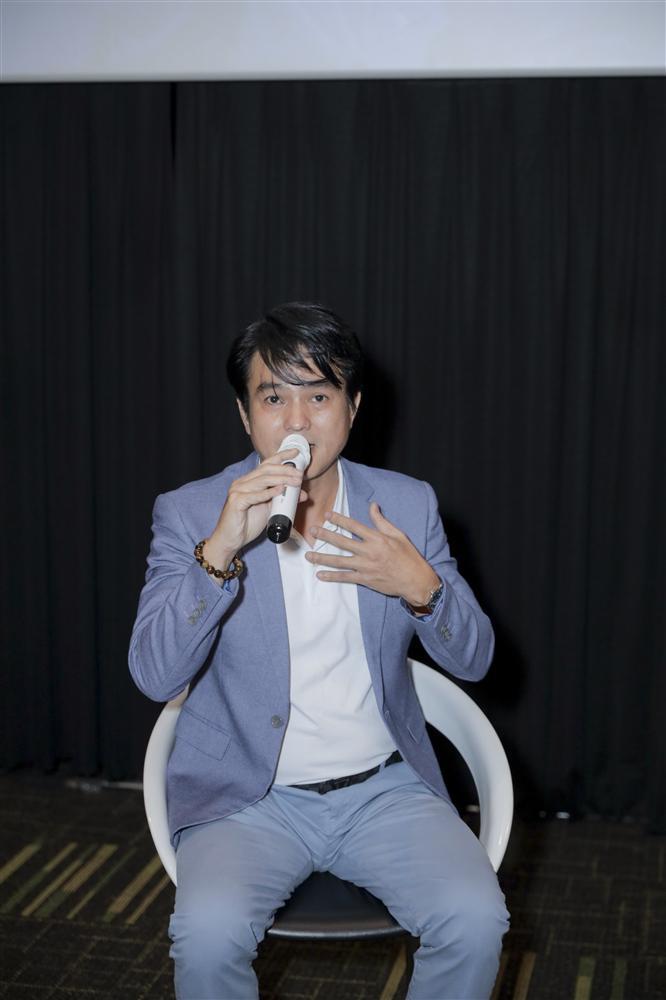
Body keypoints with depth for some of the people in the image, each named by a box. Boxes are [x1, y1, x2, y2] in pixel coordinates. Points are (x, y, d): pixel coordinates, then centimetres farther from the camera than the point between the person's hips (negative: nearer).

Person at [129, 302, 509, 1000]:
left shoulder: (407, 504, 4)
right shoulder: (189, 514, -3)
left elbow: (473, 660, 6)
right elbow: (154, 675, -14)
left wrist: (420, 587, -16)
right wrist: (220, 549, -27)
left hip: (383, 786, 2)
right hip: (247, 796, -2)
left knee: (476, 920, -21)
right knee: (209, 932, -28)